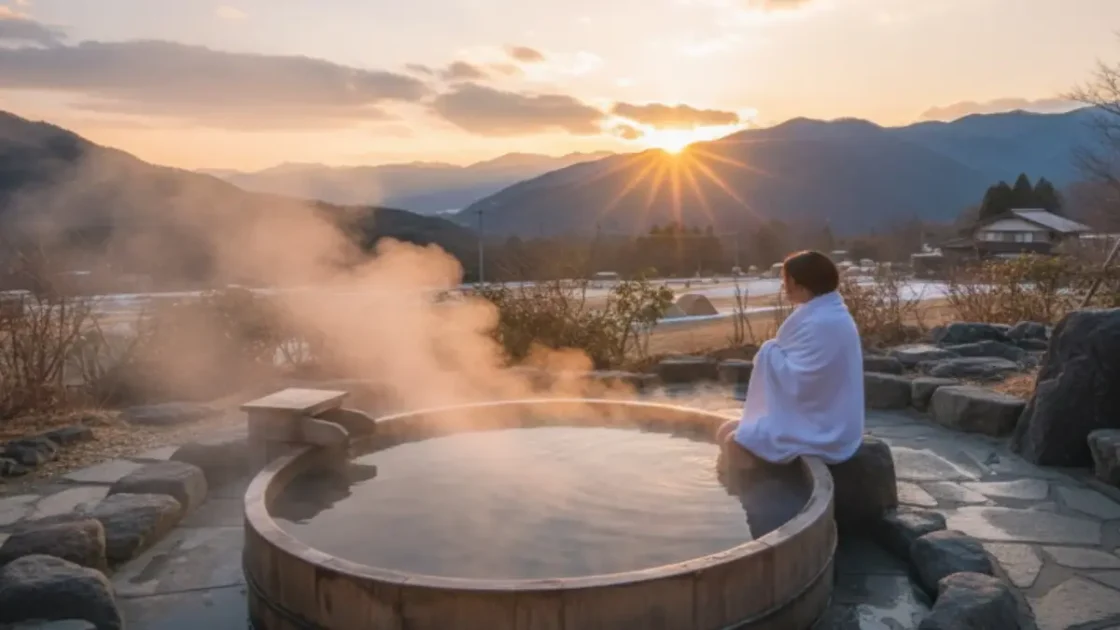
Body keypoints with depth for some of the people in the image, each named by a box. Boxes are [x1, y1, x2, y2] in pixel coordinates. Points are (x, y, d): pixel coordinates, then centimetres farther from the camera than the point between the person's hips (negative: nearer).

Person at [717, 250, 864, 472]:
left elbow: (796, 381, -24)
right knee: (727, 432, 7)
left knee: (736, 443, -17)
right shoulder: (822, 313, 11)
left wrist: (771, 352, -10)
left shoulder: (822, 323, -22)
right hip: (816, 418, 10)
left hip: (819, 430, -10)